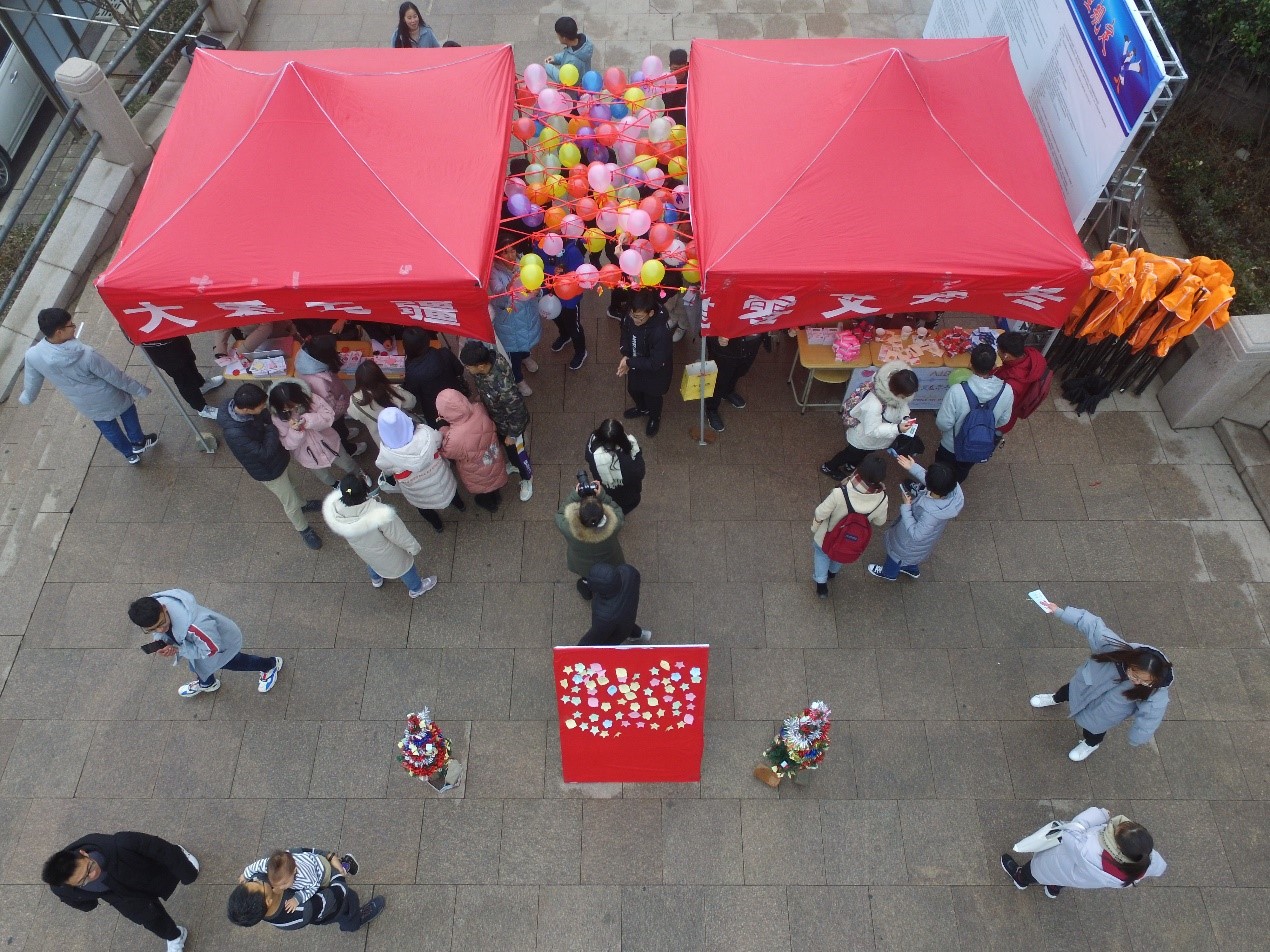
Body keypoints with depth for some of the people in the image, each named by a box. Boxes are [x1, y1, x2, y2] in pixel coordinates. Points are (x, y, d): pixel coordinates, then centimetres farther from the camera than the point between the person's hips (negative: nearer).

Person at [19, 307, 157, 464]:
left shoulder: (33, 356, -23)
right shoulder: (86, 354, -37)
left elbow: (32, 386, -4)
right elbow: (116, 377, -24)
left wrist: (25, 398, 19)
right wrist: (141, 390, -8)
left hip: (87, 407, 4)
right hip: (110, 398, -4)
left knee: (108, 428, 29)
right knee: (127, 411, 29)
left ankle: (130, 454, 49)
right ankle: (139, 442, 49)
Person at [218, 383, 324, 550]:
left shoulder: (236, 404, -21)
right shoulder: (234, 433, -43)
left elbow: (264, 419, -1)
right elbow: (264, 452, -32)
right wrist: (273, 427, -28)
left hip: (277, 455, 6)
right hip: (269, 470, -6)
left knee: (289, 486, 35)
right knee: (291, 503, 18)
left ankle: (302, 505, 63)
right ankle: (303, 529, 45)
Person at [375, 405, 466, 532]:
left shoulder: (386, 455, -37)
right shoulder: (426, 433, -35)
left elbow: (387, 471, -13)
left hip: (418, 494, -1)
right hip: (440, 480, 2)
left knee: (424, 507, 33)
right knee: (448, 487, 37)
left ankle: (437, 524, 62)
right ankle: (459, 505, 67)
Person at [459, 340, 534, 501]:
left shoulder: (503, 387, -47)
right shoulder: (486, 358, -26)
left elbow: (517, 413, -29)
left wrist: (512, 435, -14)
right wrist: (481, 398, 16)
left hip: (510, 423, -6)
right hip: (494, 417, 6)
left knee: (516, 451, 22)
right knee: (506, 448, 34)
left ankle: (526, 478, 53)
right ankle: (514, 464, 65)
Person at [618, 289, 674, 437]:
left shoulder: (661, 332, -41)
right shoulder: (629, 318, -24)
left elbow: (656, 363, -32)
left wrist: (629, 362, -29)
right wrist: (626, 356, -19)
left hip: (655, 373, -5)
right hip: (635, 366, 5)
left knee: (652, 397, 23)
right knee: (633, 390, 31)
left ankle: (655, 417, 57)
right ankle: (642, 409, 64)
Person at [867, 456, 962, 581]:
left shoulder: (932, 513, -48)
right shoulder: (954, 487, -31)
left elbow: (915, 534, -32)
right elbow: (934, 482, -8)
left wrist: (905, 506, -31)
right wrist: (913, 468, -7)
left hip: (912, 542, -5)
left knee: (896, 553, 28)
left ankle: (889, 573, 60)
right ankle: (912, 569, 67)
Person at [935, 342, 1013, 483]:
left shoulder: (957, 391, -36)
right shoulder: (1007, 391, -24)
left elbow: (943, 423, -26)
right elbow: (1003, 421, -6)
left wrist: (942, 431, -2)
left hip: (953, 445, -3)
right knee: (961, 473, 34)